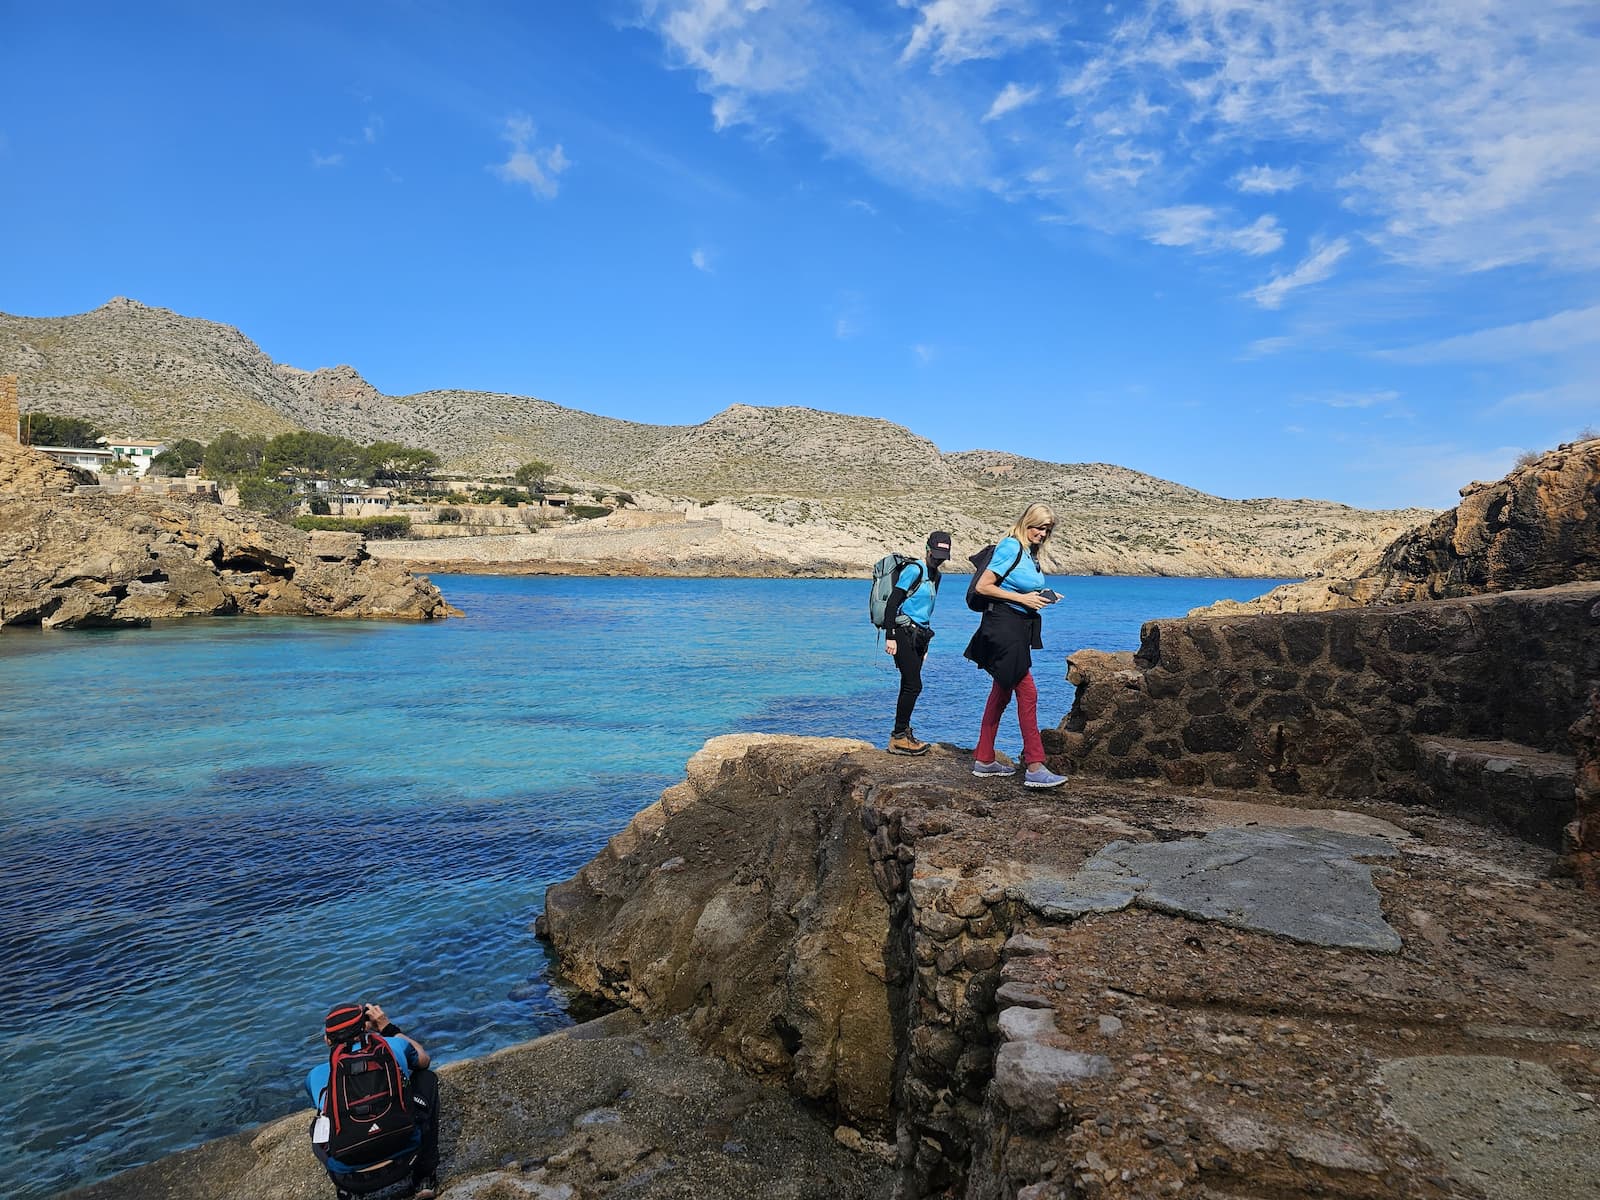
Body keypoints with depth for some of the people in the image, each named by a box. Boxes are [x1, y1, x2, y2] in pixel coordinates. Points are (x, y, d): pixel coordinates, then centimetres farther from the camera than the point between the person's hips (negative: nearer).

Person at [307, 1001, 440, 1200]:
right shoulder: (393, 1046, 5)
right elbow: (424, 1060, 28)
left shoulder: (317, 1074, 7)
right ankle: (424, 1176, 18)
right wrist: (389, 1028, 33)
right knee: (427, 1078, 24)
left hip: (345, 1167, 3)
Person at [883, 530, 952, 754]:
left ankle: (902, 734, 15)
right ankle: (898, 737, -5)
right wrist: (890, 636, -21)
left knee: (909, 686, 9)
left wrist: (924, 643, 25)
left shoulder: (935, 575, 18)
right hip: (903, 633, -9)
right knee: (913, 685, -11)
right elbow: (893, 602, -16)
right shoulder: (914, 570, -10)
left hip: (918, 635, 9)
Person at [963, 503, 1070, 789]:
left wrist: (1042, 597, 5)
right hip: (1004, 626, -10)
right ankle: (1035, 767, -10)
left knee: (1002, 693, 13)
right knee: (1027, 693, -11)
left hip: (1018, 630, 10)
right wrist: (1022, 598, -16)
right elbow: (983, 586, -15)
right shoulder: (1011, 547, -11)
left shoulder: (1030, 553, 16)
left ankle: (983, 759, 21)